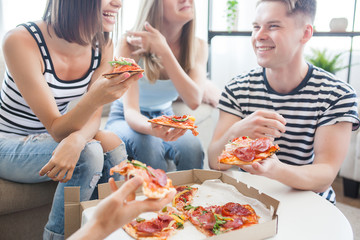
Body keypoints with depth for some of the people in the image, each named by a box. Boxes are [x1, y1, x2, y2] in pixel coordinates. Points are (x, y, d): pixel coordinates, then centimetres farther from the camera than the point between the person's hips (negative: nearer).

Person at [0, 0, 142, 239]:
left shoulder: (103, 45, -10)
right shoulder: (21, 40, -26)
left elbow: (93, 117, -10)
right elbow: (57, 129, -27)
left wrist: (76, 139, -34)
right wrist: (95, 98, -47)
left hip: (48, 138, 5)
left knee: (113, 145, -19)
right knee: (88, 153, -27)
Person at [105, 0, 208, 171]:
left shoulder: (197, 47, -9)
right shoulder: (131, 45, -20)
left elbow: (194, 101, -24)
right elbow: (130, 111, -26)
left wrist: (164, 51, -29)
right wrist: (152, 128, -50)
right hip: (126, 119, -2)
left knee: (191, 146, -29)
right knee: (148, 144, -35)